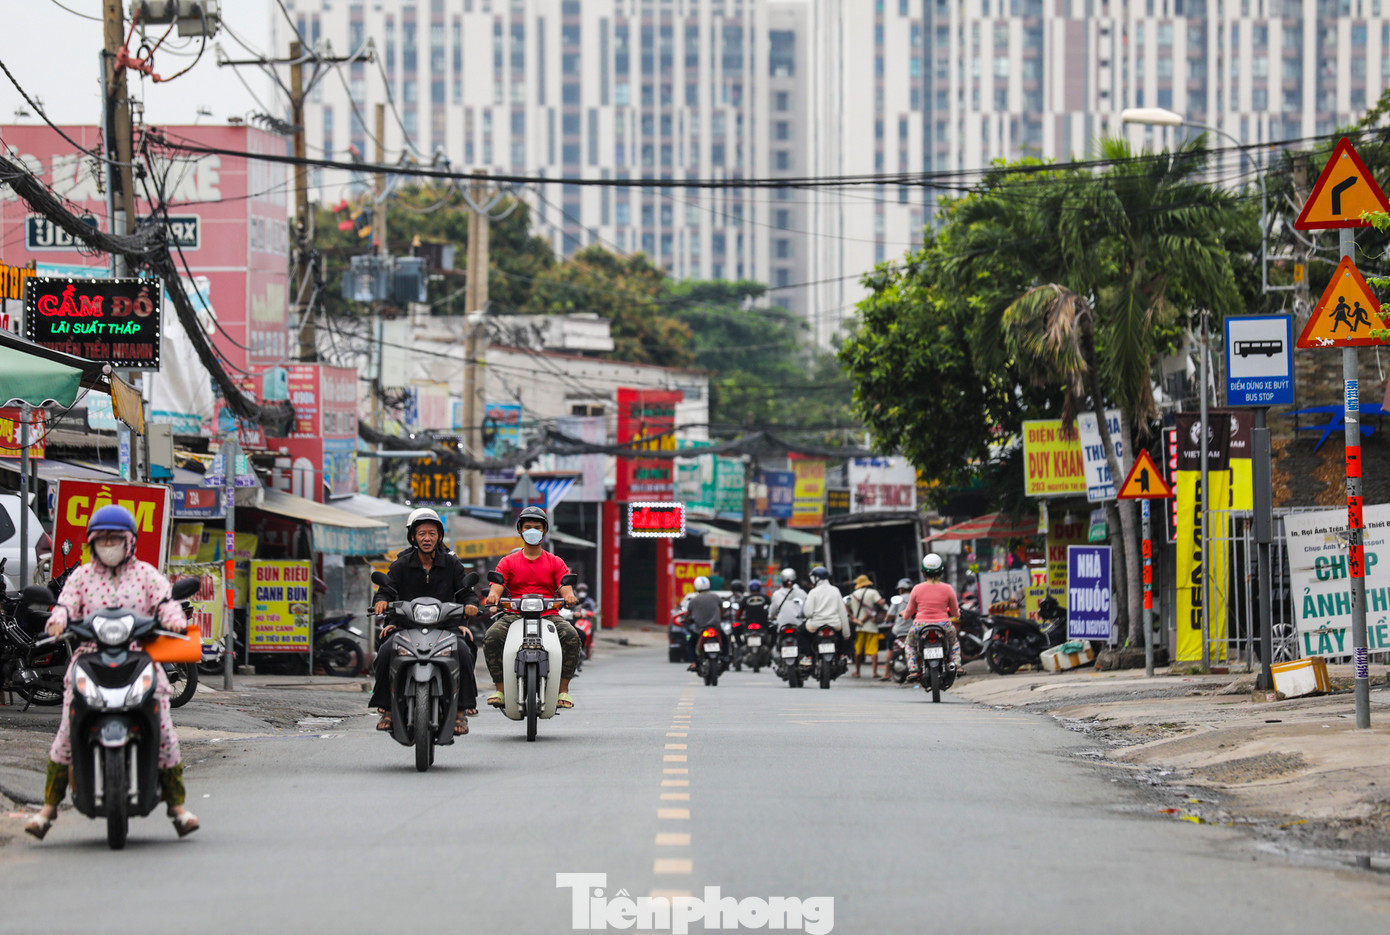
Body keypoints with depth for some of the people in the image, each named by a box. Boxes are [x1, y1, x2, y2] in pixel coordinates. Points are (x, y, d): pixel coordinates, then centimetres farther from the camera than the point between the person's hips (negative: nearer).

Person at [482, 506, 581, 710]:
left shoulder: (556, 562, 16)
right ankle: (500, 690, -22)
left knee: (571, 636, -31)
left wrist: (569, 596, -25)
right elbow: (496, 586, 1)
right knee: (492, 637, -30)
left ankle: (563, 691, -24)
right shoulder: (508, 562, 15)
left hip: (549, 615, 0)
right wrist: (493, 596, -25)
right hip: (515, 615, 0)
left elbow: (565, 589, 1)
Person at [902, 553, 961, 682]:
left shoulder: (917, 589, -3)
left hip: (920, 627, 0)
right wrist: (957, 613, 32)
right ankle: (956, 665, 14)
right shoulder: (948, 589, -4)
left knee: (910, 645, 30)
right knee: (954, 642, 33)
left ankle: (913, 670, 11)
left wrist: (905, 615, 33)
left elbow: (909, 611, 9)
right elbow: (955, 612, 7)